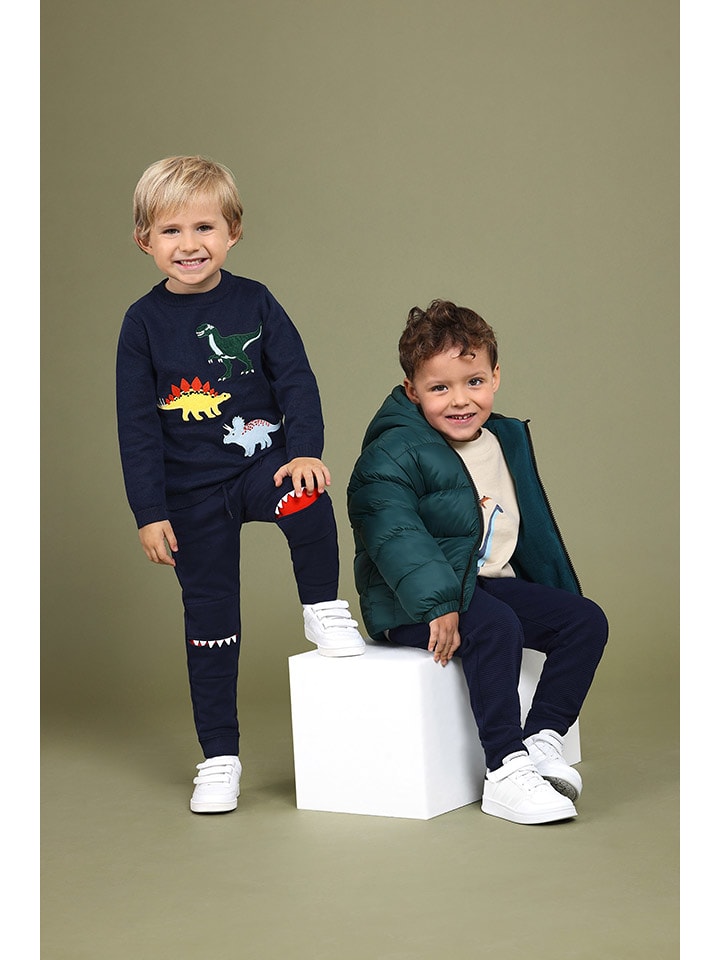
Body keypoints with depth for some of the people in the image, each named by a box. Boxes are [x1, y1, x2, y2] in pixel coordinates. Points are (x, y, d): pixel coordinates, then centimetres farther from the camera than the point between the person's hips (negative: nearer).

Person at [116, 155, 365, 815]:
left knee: (307, 499, -35)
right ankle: (220, 758, 18)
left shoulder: (255, 303, -1)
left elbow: (296, 379, -2)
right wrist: (150, 512, -5)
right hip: (192, 493, 0)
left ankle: (323, 609, -8)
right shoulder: (144, 322, -2)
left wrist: (305, 450, -18)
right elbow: (136, 426, -1)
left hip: (262, 462, 0)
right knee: (210, 621, 6)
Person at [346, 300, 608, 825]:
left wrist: (562, 591, 22)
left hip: (492, 583, 8)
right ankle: (506, 772, -31)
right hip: (414, 601, -8)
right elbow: (396, 537, -24)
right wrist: (438, 605, -34)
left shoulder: (509, 440, 12)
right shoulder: (392, 453, -13)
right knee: (497, 629, -33)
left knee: (586, 619, -6)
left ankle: (541, 740, -9)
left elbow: (535, 528, 22)